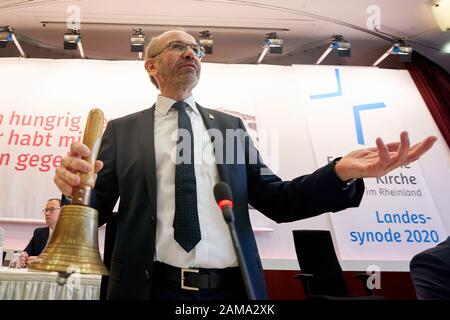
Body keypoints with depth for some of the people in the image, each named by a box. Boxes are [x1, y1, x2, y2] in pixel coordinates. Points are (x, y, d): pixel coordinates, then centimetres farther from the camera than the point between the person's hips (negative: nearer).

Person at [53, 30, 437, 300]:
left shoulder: (230, 126, 9)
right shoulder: (122, 130, 6)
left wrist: (340, 173, -11)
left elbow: (276, 201, 5)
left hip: (230, 288, 2)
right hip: (153, 287, -1)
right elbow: (96, 210, 2)